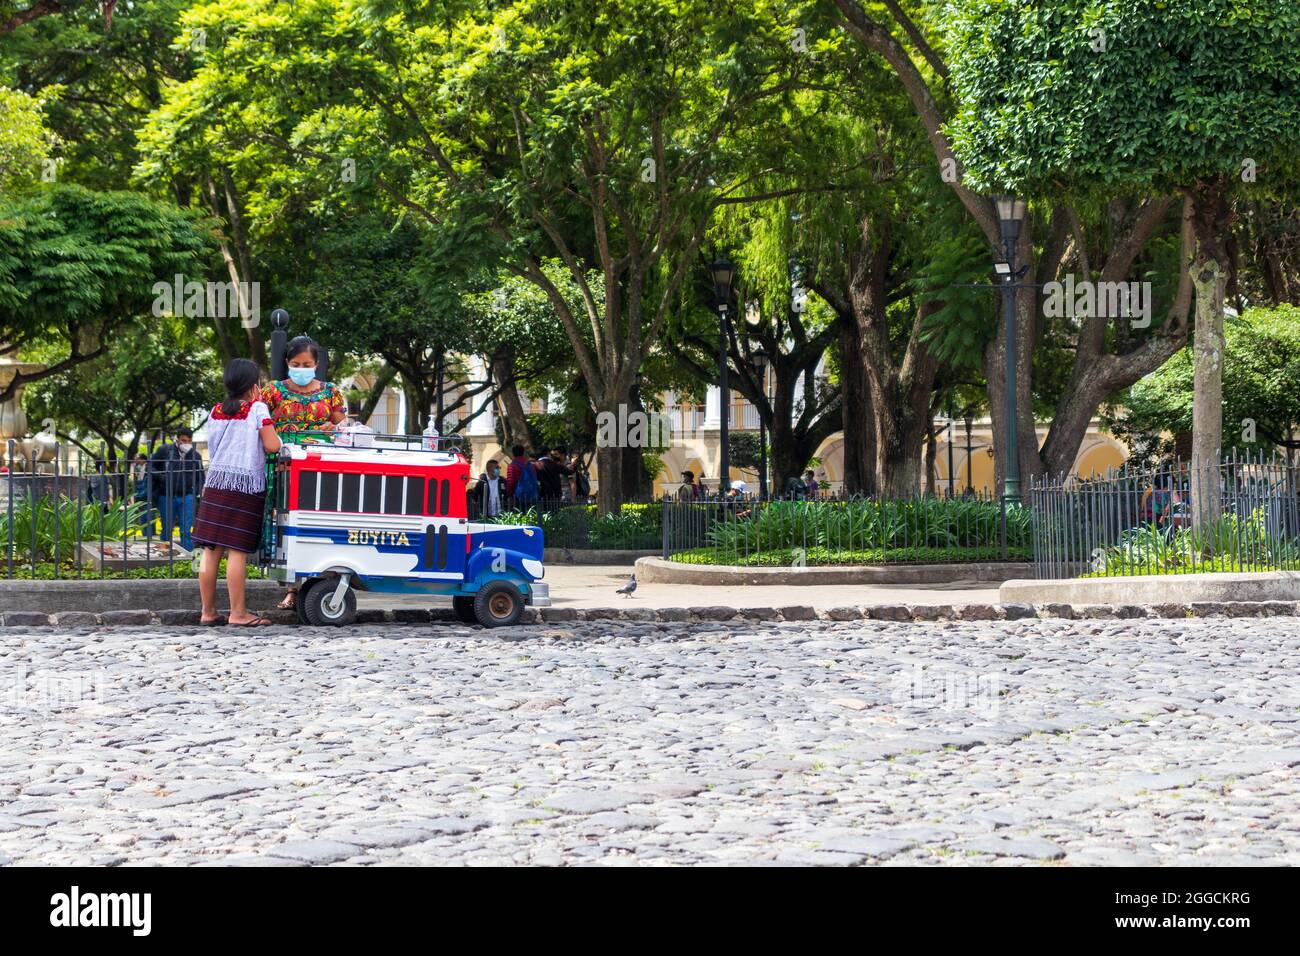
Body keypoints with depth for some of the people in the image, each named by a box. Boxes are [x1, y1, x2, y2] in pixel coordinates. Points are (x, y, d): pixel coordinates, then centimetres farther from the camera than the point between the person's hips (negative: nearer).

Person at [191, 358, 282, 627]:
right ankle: (238, 613, -5)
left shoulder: (216, 412, 14)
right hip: (246, 484, -6)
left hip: (216, 482, 6)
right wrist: (271, 431, 10)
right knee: (238, 551, -6)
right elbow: (272, 446, -8)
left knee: (211, 550, 6)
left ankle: (208, 612, 11)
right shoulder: (257, 409, -4)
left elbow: (212, 450, 18)